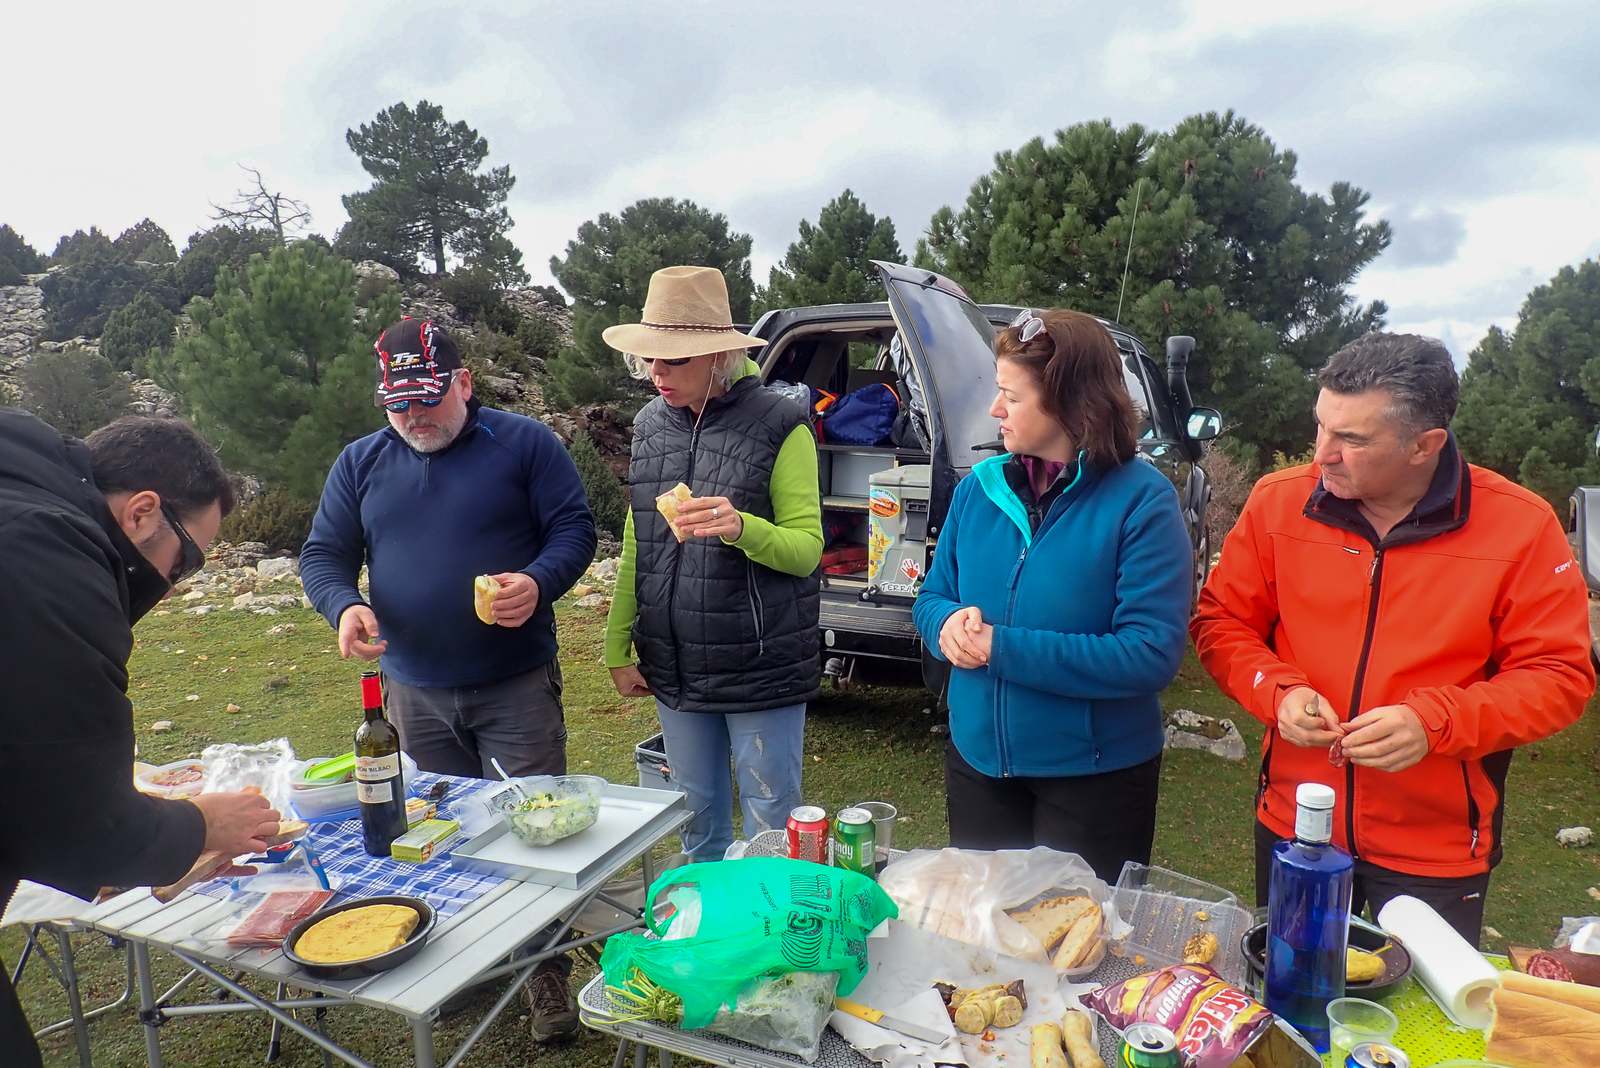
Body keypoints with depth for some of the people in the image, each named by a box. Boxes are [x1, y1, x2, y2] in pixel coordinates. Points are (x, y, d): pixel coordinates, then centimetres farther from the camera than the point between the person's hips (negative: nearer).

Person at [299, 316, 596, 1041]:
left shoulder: (523, 443, -4)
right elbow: (322, 557, 8)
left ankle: (547, 973, 20)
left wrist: (538, 582, -25)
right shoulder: (360, 464, 7)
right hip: (412, 692, 4)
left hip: (517, 687, -3)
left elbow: (574, 527, -5)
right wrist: (344, 606, -14)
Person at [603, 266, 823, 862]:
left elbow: (806, 548, -10)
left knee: (771, 832, 8)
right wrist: (617, 648, 11)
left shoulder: (778, 425, -11)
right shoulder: (650, 424, 6)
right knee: (698, 825, 20)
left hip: (761, 672, -5)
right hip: (675, 672, 5)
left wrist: (743, 528, -31)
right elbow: (636, 545, 12)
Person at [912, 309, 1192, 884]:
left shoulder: (1142, 501, -16)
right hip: (977, 761, 5)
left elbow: (1151, 654, -23)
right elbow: (931, 597, 7)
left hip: (1094, 776, -4)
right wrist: (949, 623, -18)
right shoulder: (979, 487, -1)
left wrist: (1003, 648, -25)